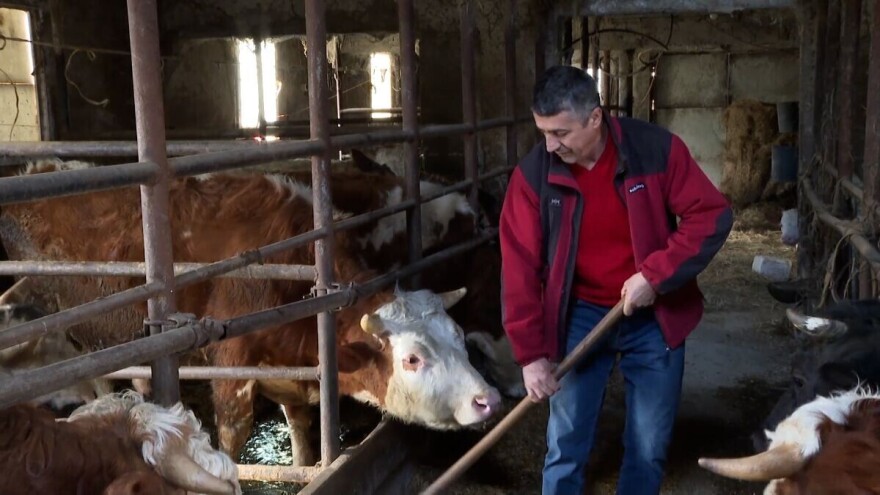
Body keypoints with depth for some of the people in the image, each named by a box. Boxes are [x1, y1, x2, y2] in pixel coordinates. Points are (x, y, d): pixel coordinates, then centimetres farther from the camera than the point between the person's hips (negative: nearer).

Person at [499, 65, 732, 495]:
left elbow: (713, 216, -12)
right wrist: (531, 353, -14)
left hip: (654, 318, 0)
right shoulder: (533, 174, -13)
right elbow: (520, 267, -11)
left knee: (649, 449, 10)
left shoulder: (657, 150, -15)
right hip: (580, 317, 0)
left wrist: (654, 274, -22)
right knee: (565, 448, 5)